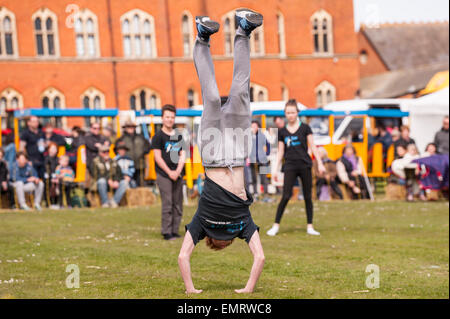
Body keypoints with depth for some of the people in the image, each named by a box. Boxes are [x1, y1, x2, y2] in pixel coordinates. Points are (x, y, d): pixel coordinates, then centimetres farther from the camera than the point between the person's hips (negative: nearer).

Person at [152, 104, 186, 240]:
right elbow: (158, 157, -7)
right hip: (164, 174, -5)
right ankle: (166, 232, -6)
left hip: (177, 175, 5)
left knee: (178, 204, 5)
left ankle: (175, 231, 11)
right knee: (167, 204, -8)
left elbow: (182, 155, 9)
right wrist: (169, 172, -11)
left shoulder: (178, 136, 14)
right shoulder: (158, 136, -2)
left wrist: (178, 171, -6)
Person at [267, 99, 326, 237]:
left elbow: (313, 147, 3)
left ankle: (310, 227, 10)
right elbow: (280, 152, 11)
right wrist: (276, 169, 6)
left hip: (305, 165, 0)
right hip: (290, 166, 0)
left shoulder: (305, 128, 2)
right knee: (286, 196, -9)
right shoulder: (282, 132, 7)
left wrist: (320, 163, -3)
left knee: (308, 197, 3)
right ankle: (276, 225, -2)